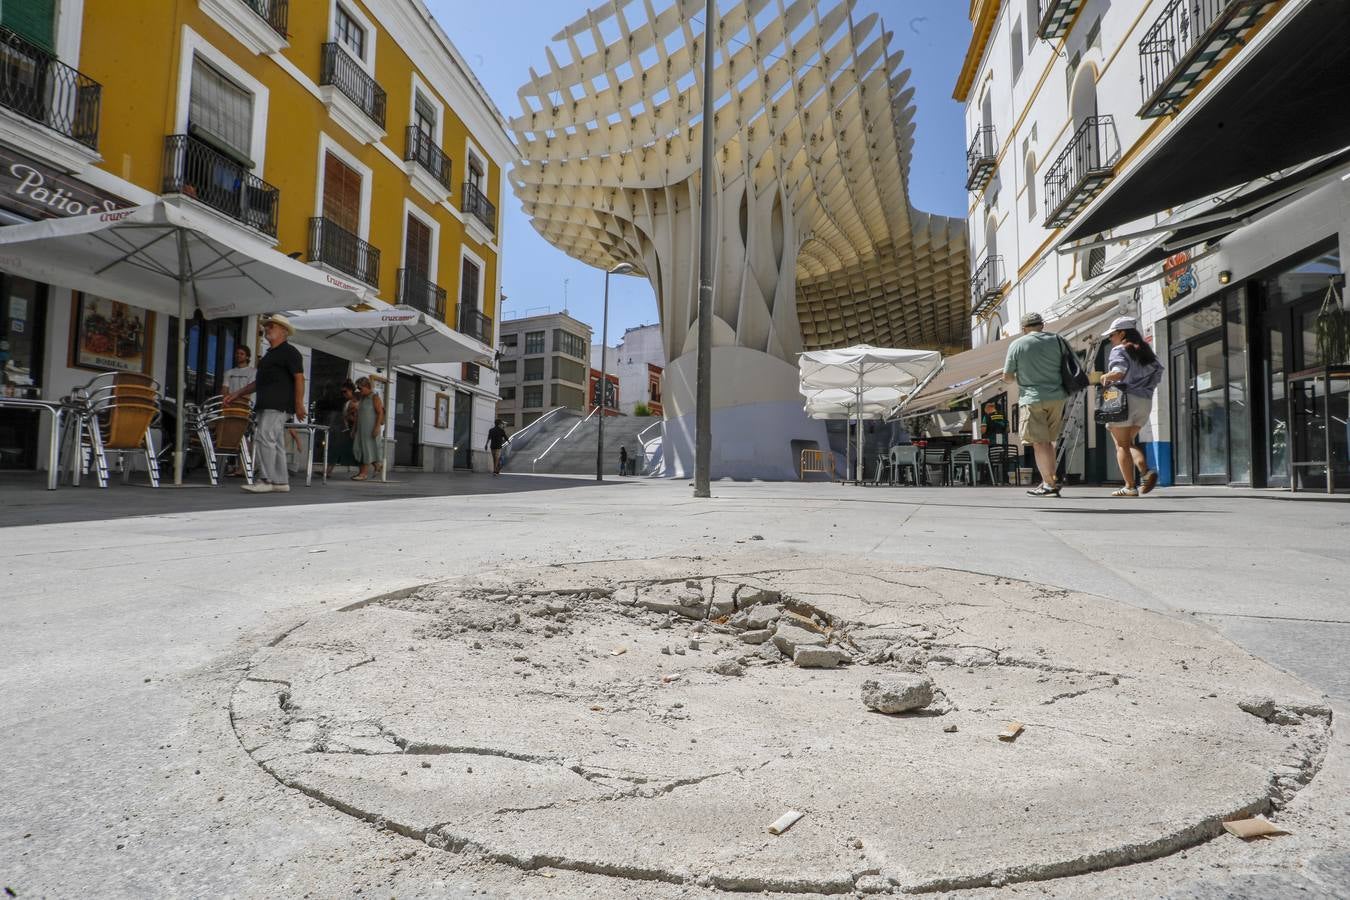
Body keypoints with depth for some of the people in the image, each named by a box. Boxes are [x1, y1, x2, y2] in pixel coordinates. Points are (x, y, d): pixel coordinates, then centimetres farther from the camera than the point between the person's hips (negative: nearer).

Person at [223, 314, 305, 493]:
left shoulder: (289, 352, -4)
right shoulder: (269, 354, 25)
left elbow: (299, 378, -12)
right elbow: (259, 381, 29)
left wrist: (299, 404, -19)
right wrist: (237, 394, 24)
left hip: (278, 405, -9)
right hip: (266, 405, 9)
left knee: (264, 438, -16)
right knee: (276, 443, 8)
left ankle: (266, 480, -16)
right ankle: (281, 482, 10)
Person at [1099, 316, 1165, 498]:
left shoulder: (1120, 350, -4)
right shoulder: (1146, 352, 18)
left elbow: (1119, 373, -21)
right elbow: (1158, 373, 13)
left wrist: (1105, 377, -4)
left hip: (1125, 399, -7)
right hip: (1145, 401, 7)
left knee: (1122, 445, -2)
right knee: (1129, 442, 18)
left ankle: (1130, 487, -7)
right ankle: (1146, 471, -6)